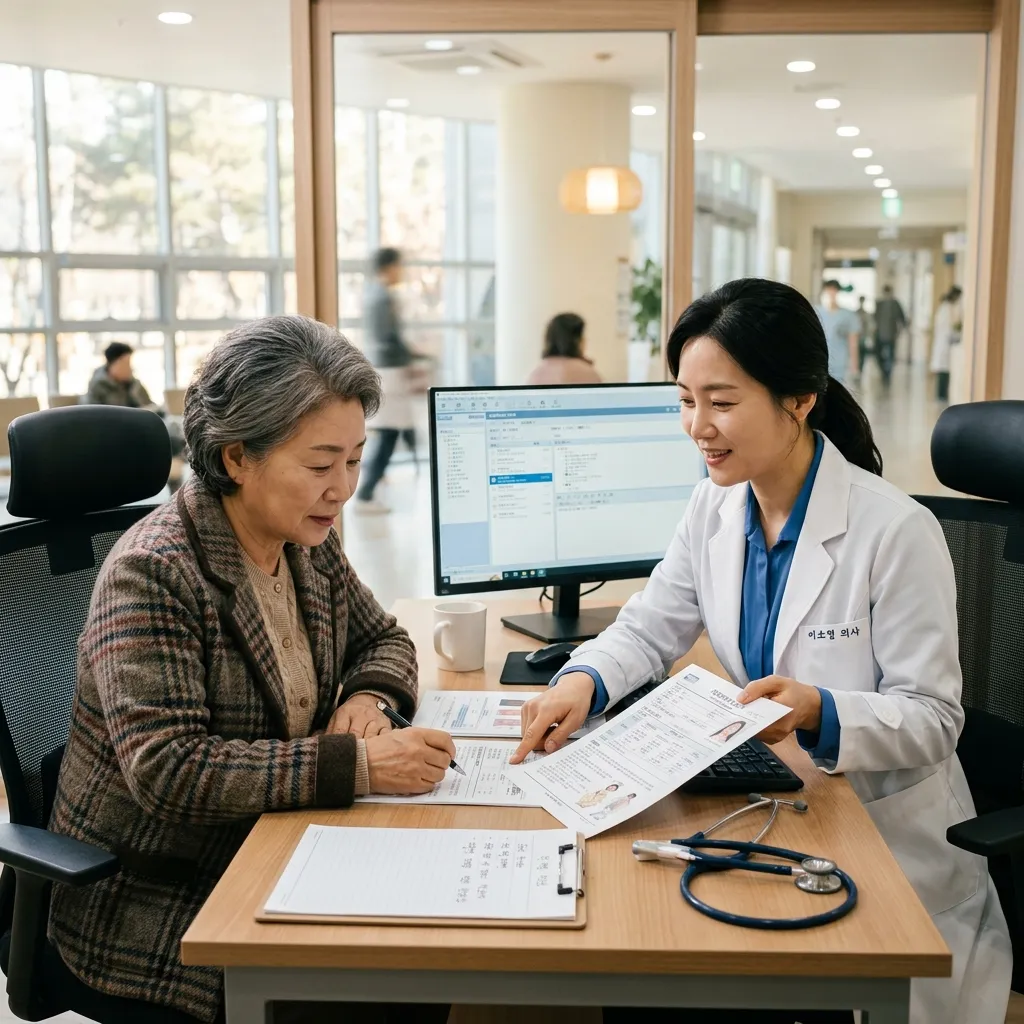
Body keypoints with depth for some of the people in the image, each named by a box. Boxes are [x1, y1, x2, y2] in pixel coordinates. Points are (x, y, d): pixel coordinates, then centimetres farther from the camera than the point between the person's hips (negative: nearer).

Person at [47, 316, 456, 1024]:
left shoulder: (309, 546, 2)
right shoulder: (152, 574, -21)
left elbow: (383, 639, 16)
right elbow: (167, 769, -27)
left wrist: (369, 696, -8)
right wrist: (358, 765, -32)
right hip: (146, 906, -6)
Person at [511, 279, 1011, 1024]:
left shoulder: (896, 532, -20)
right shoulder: (715, 507, -2)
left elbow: (934, 718, -16)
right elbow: (650, 628, 5)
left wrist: (818, 712, -34)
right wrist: (585, 681, -16)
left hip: (887, 843, -4)